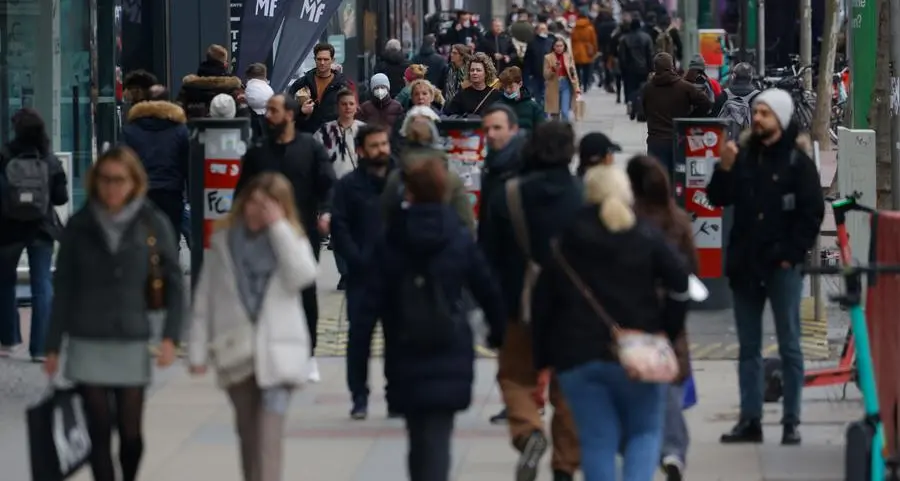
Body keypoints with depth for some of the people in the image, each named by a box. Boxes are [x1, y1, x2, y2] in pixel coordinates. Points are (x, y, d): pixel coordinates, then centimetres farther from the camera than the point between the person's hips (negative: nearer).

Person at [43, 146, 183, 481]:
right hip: (88, 344, 1)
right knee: (99, 431, -2)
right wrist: (53, 346, 5)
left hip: (132, 343, 0)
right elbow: (63, 290, 6)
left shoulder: (154, 225, -1)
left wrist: (170, 337, -6)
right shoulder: (80, 226, 2)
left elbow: (175, 284, 3)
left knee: (130, 431, 1)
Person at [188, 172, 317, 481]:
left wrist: (279, 227, -15)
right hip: (235, 353, 3)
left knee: (268, 434, -15)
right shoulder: (223, 242, 6)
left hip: (277, 354, -3)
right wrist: (199, 350, 2)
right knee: (248, 433, 12)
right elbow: (204, 299, 7)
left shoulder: (289, 240, 3)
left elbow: (303, 275, -18)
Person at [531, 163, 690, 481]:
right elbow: (681, 284, -10)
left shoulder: (564, 245, 7)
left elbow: (543, 305, 6)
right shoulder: (647, 239, 2)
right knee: (645, 432, 11)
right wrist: (668, 332, -1)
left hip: (577, 356, 1)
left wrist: (544, 363, 10)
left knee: (597, 441, 6)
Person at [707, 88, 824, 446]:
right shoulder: (744, 153, 7)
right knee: (748, 347, 9)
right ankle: (750, 420, 13)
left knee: (789, 346, 1)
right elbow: (718, 199, 6)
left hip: (781, 266, -5)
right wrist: (725, 168, -12)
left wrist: (791, 255, -11)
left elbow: (812, 212, -7)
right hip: (745, 264, 5)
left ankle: (792, 422, 4)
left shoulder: (797, 159, -5)